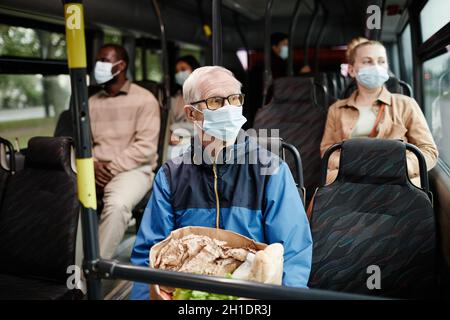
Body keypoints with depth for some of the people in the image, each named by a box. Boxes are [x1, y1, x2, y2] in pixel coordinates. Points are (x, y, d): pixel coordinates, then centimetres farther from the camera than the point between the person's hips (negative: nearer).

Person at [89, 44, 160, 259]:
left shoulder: (144, 99, 0)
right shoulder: (92, 102, 17)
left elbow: (146, 146, -10)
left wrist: (112, 167, -14)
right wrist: (92, 165, -10)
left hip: (133, 169, -4)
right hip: (95, 170, 5)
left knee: (117, 204, -35)